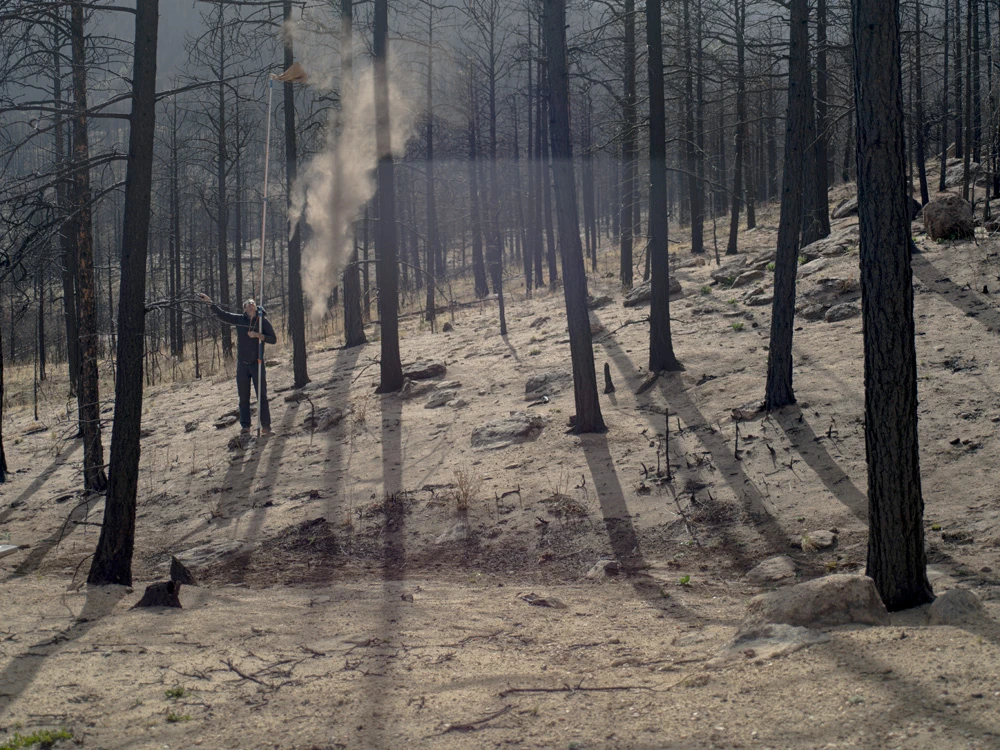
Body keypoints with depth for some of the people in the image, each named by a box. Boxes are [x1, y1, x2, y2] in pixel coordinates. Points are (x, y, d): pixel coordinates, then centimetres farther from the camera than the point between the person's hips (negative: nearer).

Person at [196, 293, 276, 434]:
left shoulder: (263, 321, 0)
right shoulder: (239, 319, 5)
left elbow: (273, 339, -3)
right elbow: (222, 314, 2)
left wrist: (258, 335, -16)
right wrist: (210, 302, -7)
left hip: (257, 364, -2)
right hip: (242, 365, 2)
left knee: (262, 396, -2)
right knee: (243, 397, 3)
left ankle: (266, 425, 2)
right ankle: (245, 426, 7)